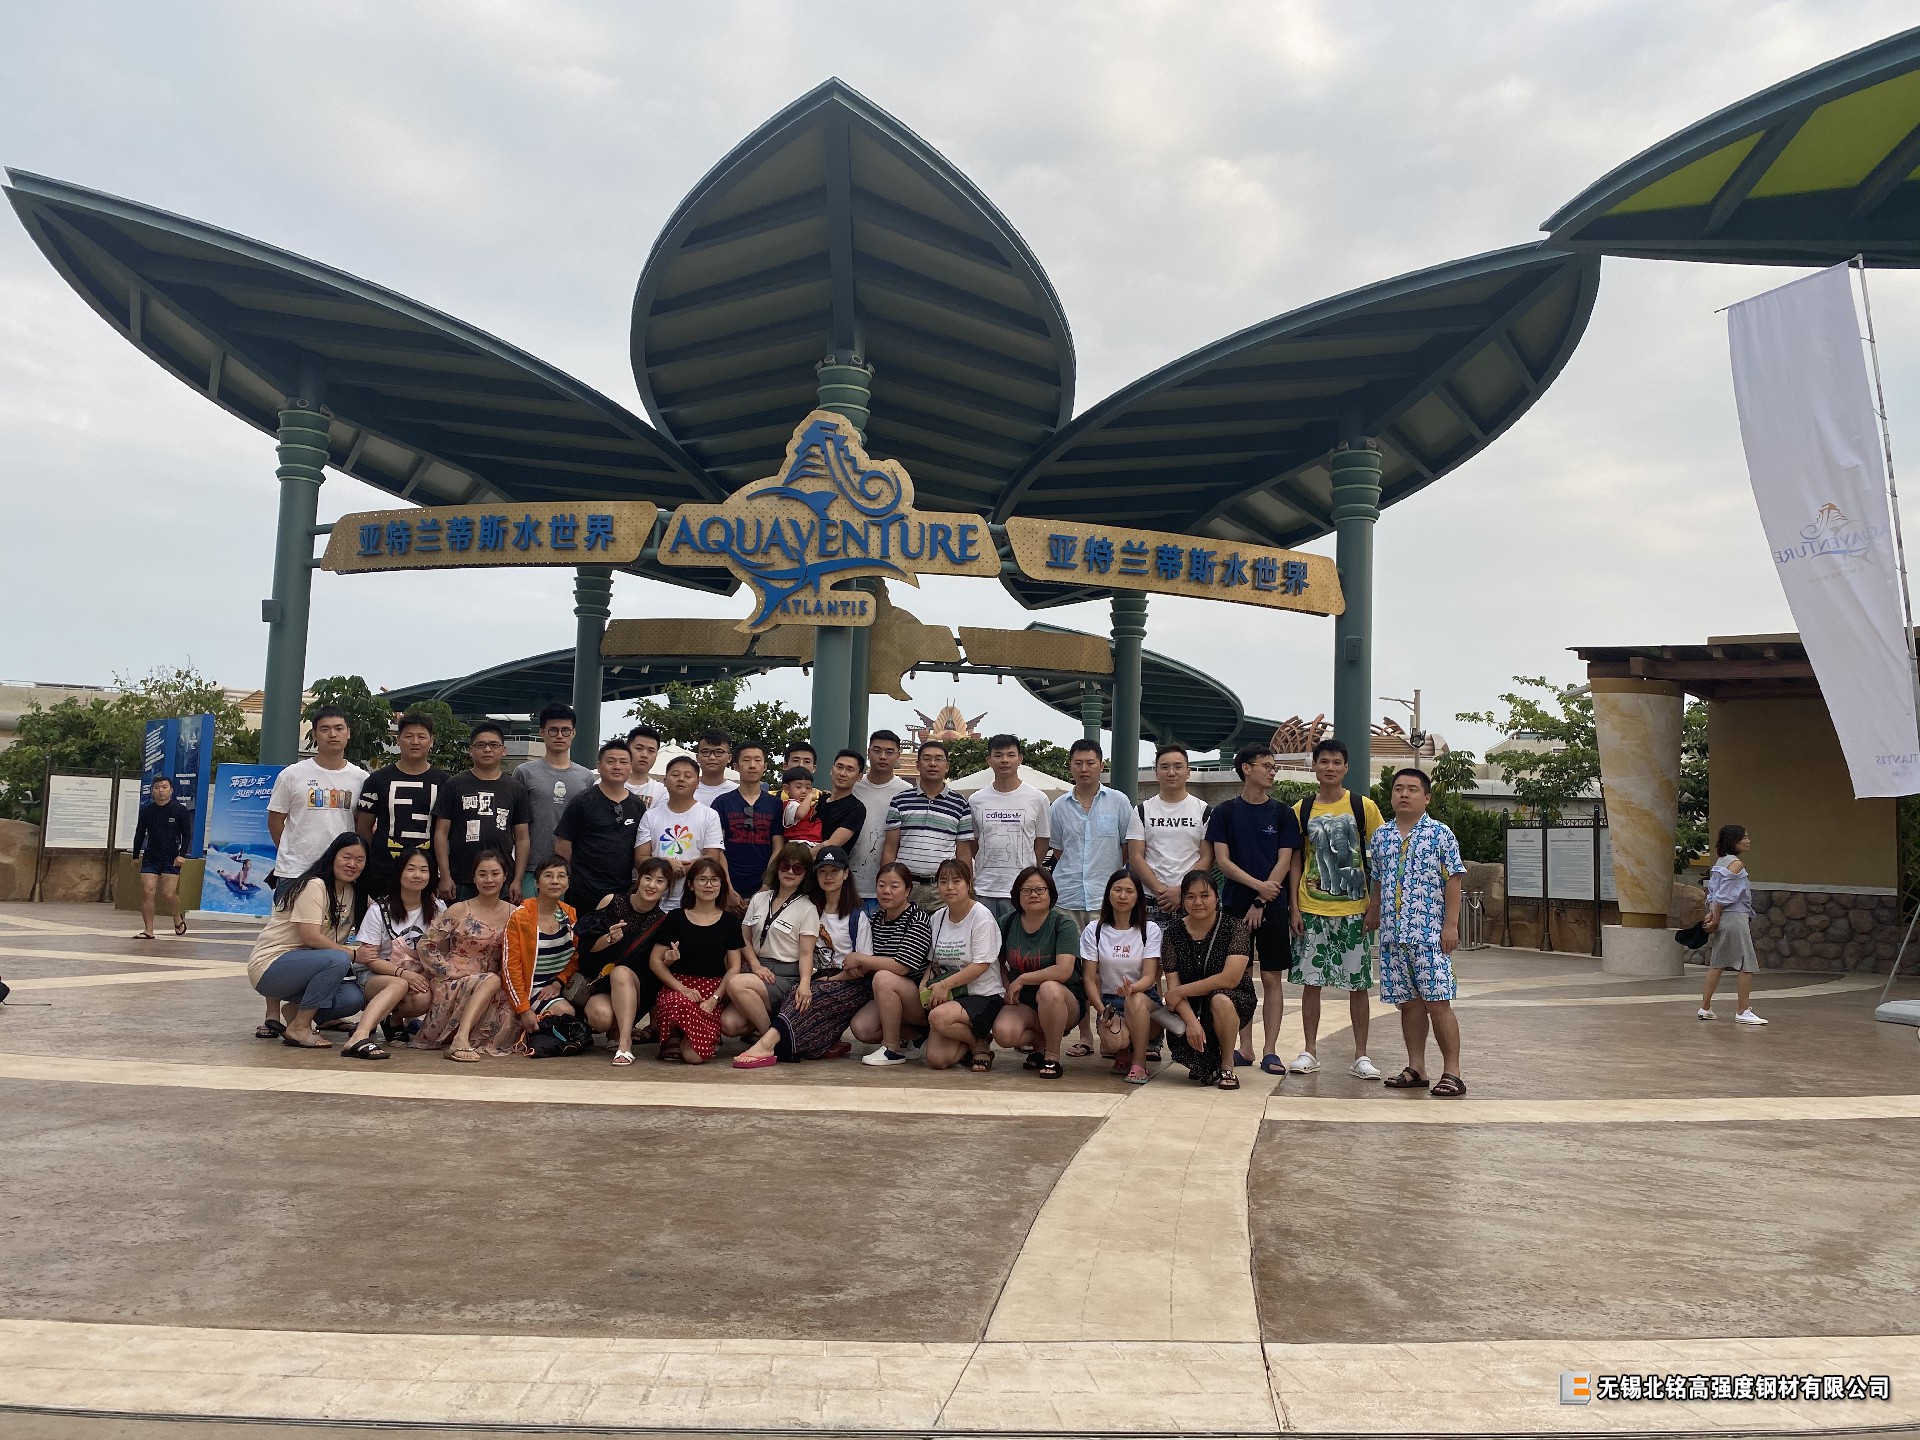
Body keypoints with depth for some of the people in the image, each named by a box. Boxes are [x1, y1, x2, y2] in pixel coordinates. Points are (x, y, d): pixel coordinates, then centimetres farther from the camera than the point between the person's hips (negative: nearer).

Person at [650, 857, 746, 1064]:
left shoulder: (729, 921, 8)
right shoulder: (676, 918, 7)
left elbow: (734, 968, 5)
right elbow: (656, 961, 4)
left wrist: (714, 999, -10)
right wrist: (681, 988, -10)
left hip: (714, 991, 0)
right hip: (677, 988, 0)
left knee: (694, 1055, -25)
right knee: (679, 1005, -39)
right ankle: (673, 1037, -5)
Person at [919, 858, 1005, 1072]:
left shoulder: (981, 916, -11)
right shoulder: (937, 917, 9)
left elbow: (981, 965, -16)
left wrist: (944, 985, -18)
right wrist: (925, 983, -4)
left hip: (984, 995, -5)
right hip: (948, 997, 5)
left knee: (939, 1017, -34)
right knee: (936, 1060, -15)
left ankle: (980, 1042, -3)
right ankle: (968, 1044, 18)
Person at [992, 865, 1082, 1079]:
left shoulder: (1063, 924, -11)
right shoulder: (1007, 923, 3)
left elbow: (1064, 970, -23)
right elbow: (999, 962, 17)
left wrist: (1021, 979, -16)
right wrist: (1008, 989, 0)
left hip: (1064, 1001, -3)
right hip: (1021, 1001, 3)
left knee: (1048, 989, -39)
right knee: (1003, 1034, -29)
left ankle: (1052, 1056, -15)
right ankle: (1040, 1042, 7)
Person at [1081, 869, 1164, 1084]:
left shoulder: (1150, 930, -1)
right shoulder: (1094, 931, 2)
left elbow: (1149, 976, -11)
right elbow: (1090, 979, -1)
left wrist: (1132, 988, -34)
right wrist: (1101, 1010, -18)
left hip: (1144, 997, 0)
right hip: (1109, 1001, 0)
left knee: (1135, 1000, -38)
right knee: (1114, 1041, -32)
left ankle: (1139, 1064, -20)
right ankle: (1124, 1051, 7)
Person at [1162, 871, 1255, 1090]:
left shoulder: (1234, 927, -12)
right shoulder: (1173, 933, -4)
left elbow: (1230, 978, -22)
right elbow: (1173, 986, -10)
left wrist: (1181, 991, -19)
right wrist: (1191, 1021, -27)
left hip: (1234, 1000, -2)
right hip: (1191, 1007, 2)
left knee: (1220, 999, -36)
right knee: (1179, 1037, -28)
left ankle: (1227, 1066, -11)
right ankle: (1211, 1064, 9)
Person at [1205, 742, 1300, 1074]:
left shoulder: (1283, 813, 5)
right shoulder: (1225, 812, 4)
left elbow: (1284, 862, -1)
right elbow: (1222, 861, -2)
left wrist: (1260, 904, -9)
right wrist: (1258, 885, -14)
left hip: (1272, 906, 0)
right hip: (1235, 905, 0)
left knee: (1272, 978, 0)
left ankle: (1269, 1051, 6)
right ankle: (1244, 1049, 13)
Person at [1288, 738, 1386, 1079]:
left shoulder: (1364, 806, -1)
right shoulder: (1302, 810, 4)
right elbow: (1296, 860, 8)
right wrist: (1294, 906, 0)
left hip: (1354, 909, -1)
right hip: (1312, 910, 1)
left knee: (1358, 983, 3)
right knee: (1310, 980, 4)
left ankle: (1360, 1056, 12)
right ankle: (1309, 1051, 15)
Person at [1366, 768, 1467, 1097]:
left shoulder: (1440, 834, -2)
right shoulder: (1381, 836, 12)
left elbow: (1453, 881, -5)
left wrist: (1451, 924, -10)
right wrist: (1372, 913, 19)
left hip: (1430, 934, -5)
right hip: (1392, 935, 5)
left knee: (1438, 1003, -5)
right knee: (1409, 1003, 10)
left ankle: (1452, 1072, 2)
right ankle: (1416, 1068, 18)